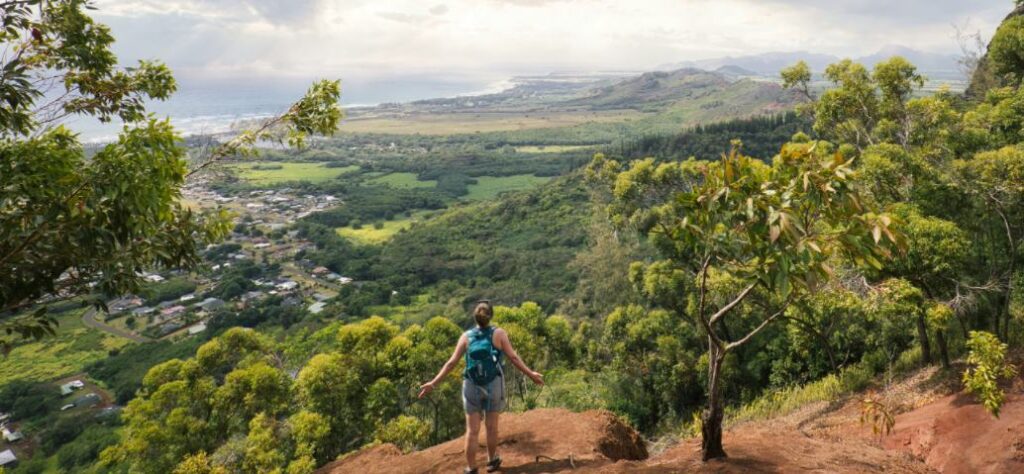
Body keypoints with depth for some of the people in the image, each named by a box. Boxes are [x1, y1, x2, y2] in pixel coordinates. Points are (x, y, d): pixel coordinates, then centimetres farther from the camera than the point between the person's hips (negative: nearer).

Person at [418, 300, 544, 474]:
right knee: (491, 425, 15)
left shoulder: (466, 336, -2)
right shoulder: (499, 333, -6)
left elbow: (452, 363, -4)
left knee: (472, 430, 6)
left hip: (471, 386, 1)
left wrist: (433, 383, 0)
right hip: (493, 385, -1)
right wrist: (530, 374, 2)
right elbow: (513, 357, -8)